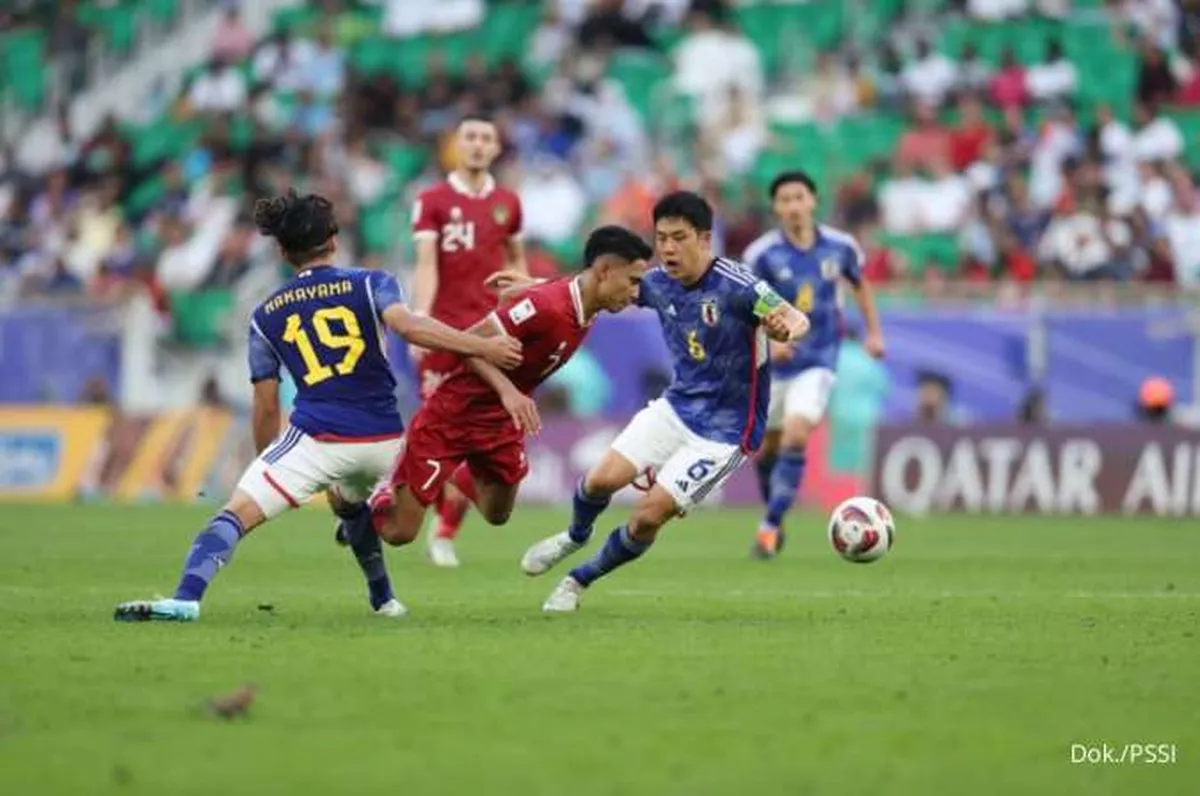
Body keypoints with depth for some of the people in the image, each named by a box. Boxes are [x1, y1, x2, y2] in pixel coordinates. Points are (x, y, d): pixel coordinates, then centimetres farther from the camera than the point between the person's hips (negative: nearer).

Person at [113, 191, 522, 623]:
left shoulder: (266, 316, 13)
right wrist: (482, 347, -13)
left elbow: (266, 408, 15)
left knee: (237, 513, -10)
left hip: (317, 438, -3)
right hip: (383, 440, 3)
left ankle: (186, 598, -32)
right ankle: (384, 600, 40)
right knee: (349, 502, 36)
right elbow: (408, 326, -11)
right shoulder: (369, 284, 10)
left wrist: (266, 471, 27)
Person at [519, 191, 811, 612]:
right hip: (677, 407, 5)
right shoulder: (659, 283, -5)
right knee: (603, 478, -11)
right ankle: (576, 536, 25)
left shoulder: (736, 285, -23)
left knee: (649, 513, -11)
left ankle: (581, 579, 16)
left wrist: (785, 329, -55)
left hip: (725, 430, -5)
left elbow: (796, 319, -31)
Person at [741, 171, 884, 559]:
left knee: (796, 438, -19)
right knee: (768, 447, 11)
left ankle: (770, 525, -12)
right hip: (774, 364, 1)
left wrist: (874, 332, 9)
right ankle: (774, 513, 38)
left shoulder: (840, 247, -5)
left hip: (818, 362, -1)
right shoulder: (762, 254, -13)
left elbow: (860, 284, 15)